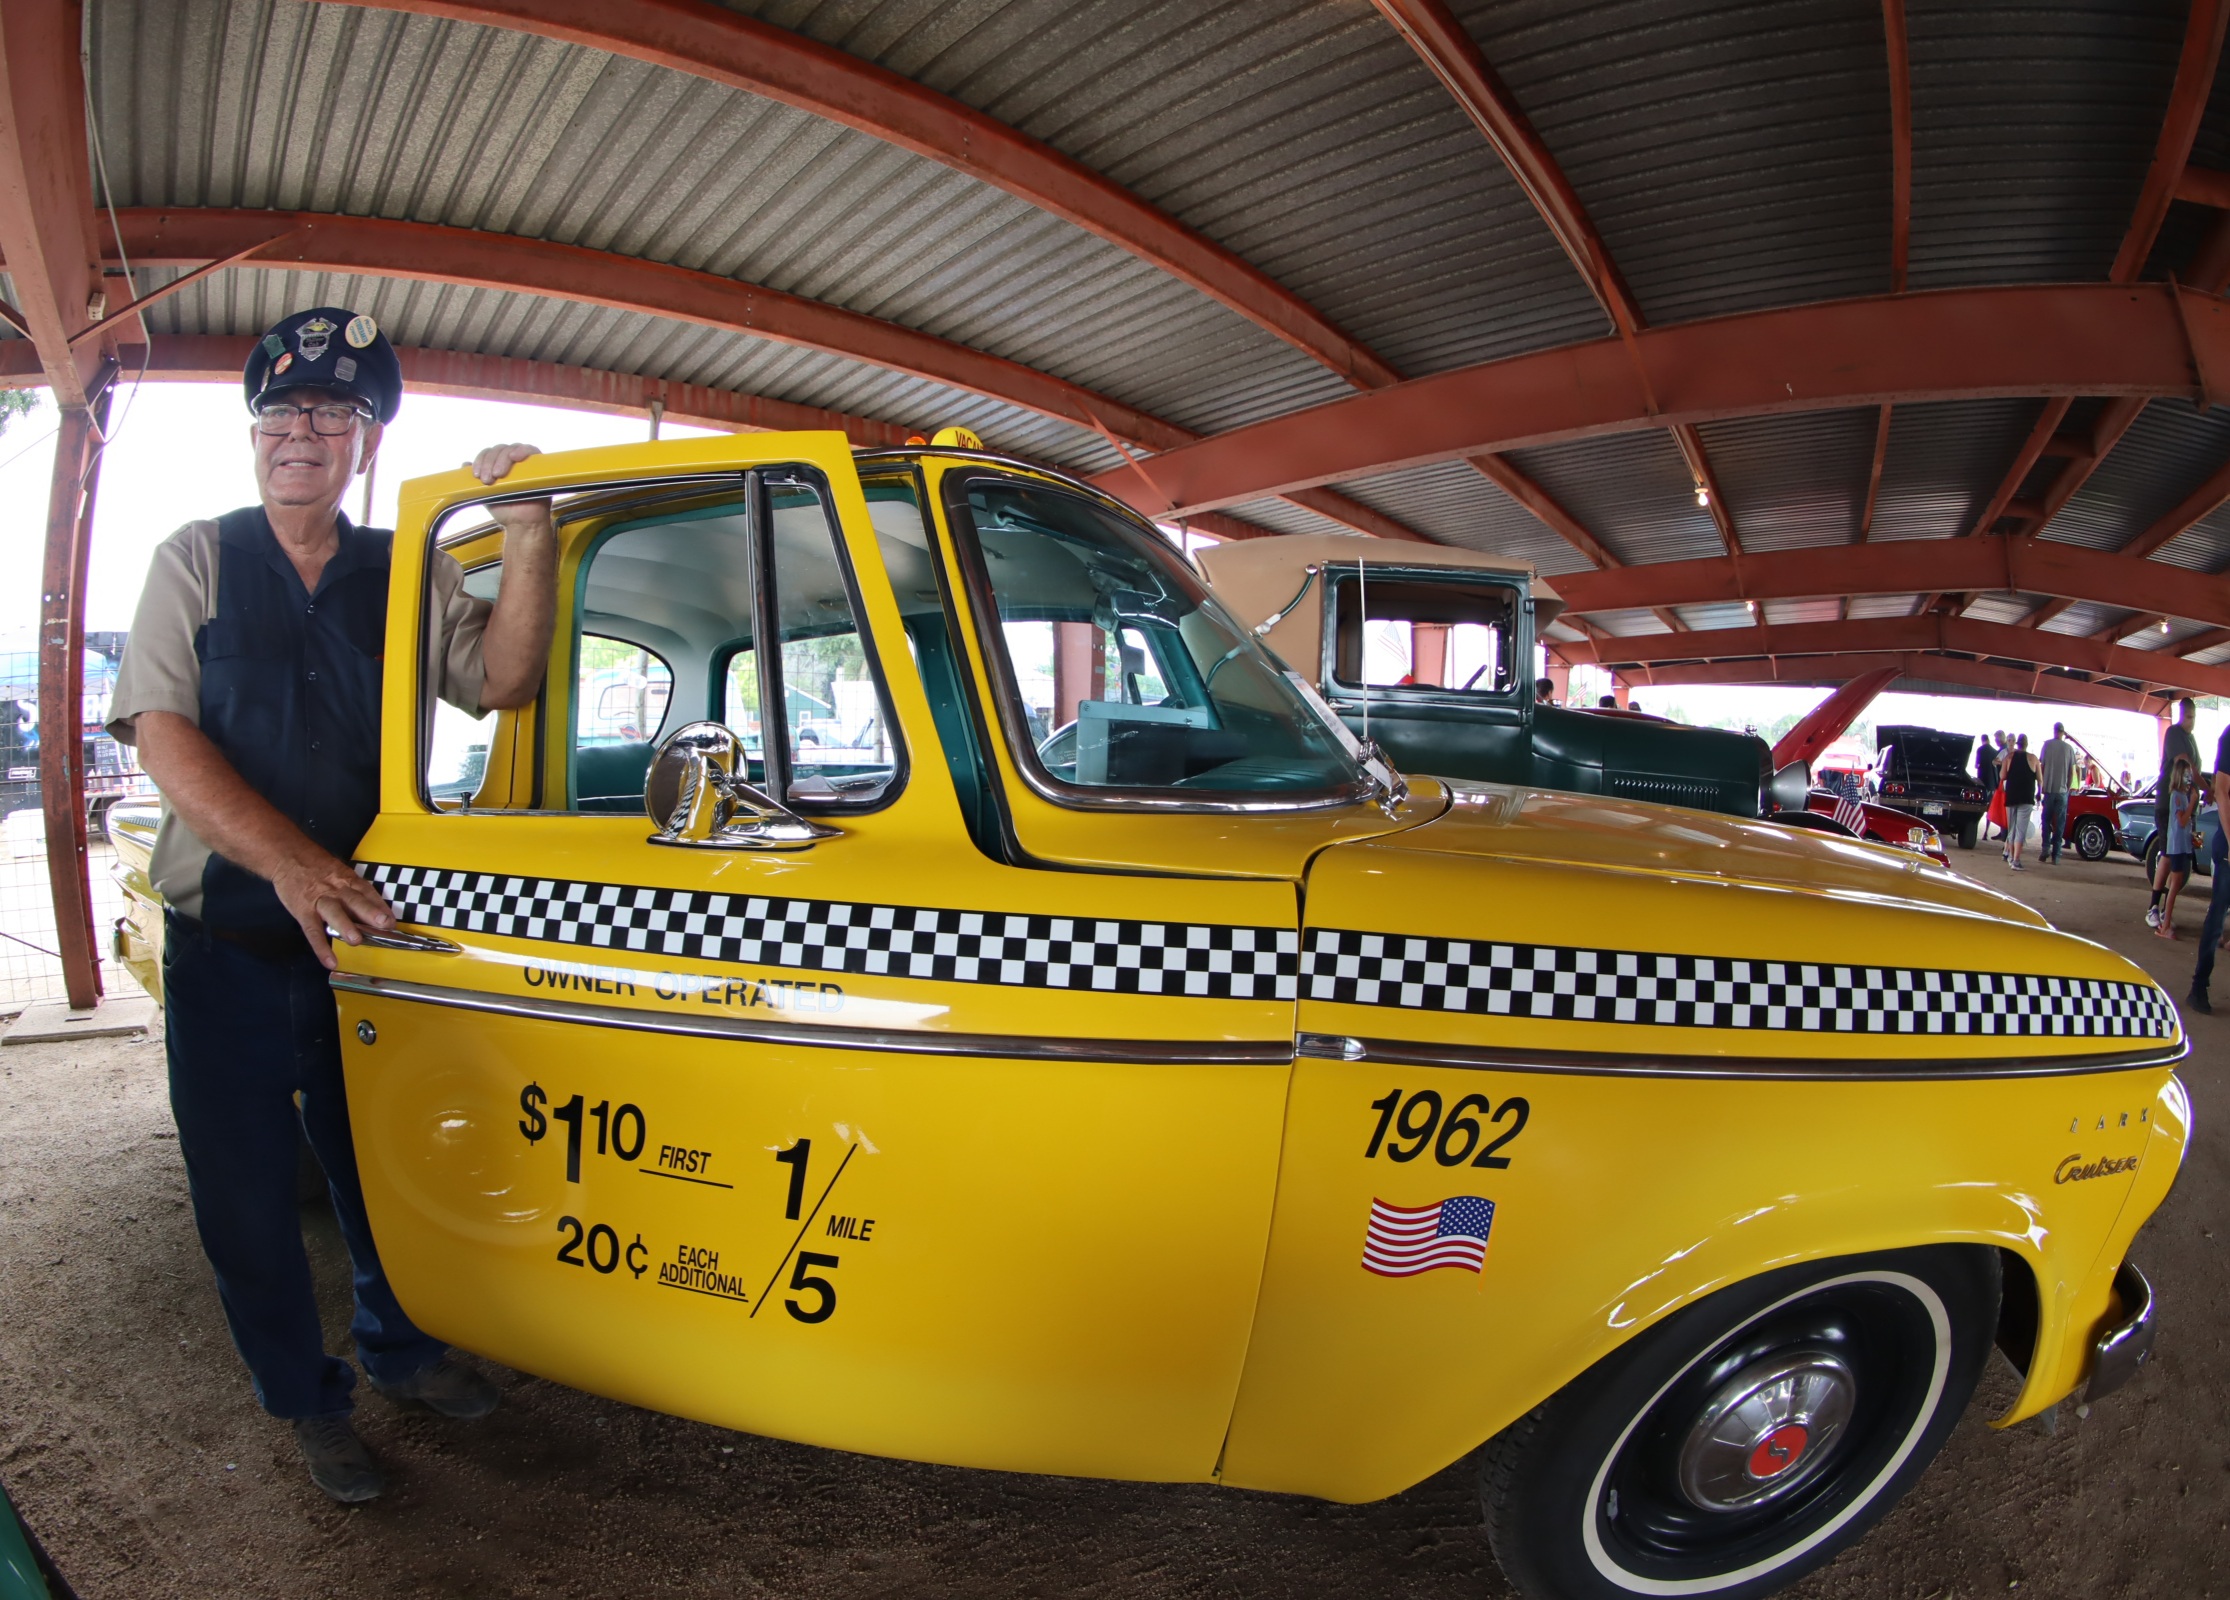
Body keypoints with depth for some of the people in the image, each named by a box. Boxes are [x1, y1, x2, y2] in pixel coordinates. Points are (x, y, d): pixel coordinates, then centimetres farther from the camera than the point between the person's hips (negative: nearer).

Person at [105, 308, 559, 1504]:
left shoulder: (409, 573, 6)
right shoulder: (197, 561, 1)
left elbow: (503, 681, -7)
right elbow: (160, 734, -10)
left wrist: (528, 535, -21)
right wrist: (291, 861, -26)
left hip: (368, 929, 2)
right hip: (228, 942, -1)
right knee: (247, 1192, 9)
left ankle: (399, 1349, 38)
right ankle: (304, 1398, 29)